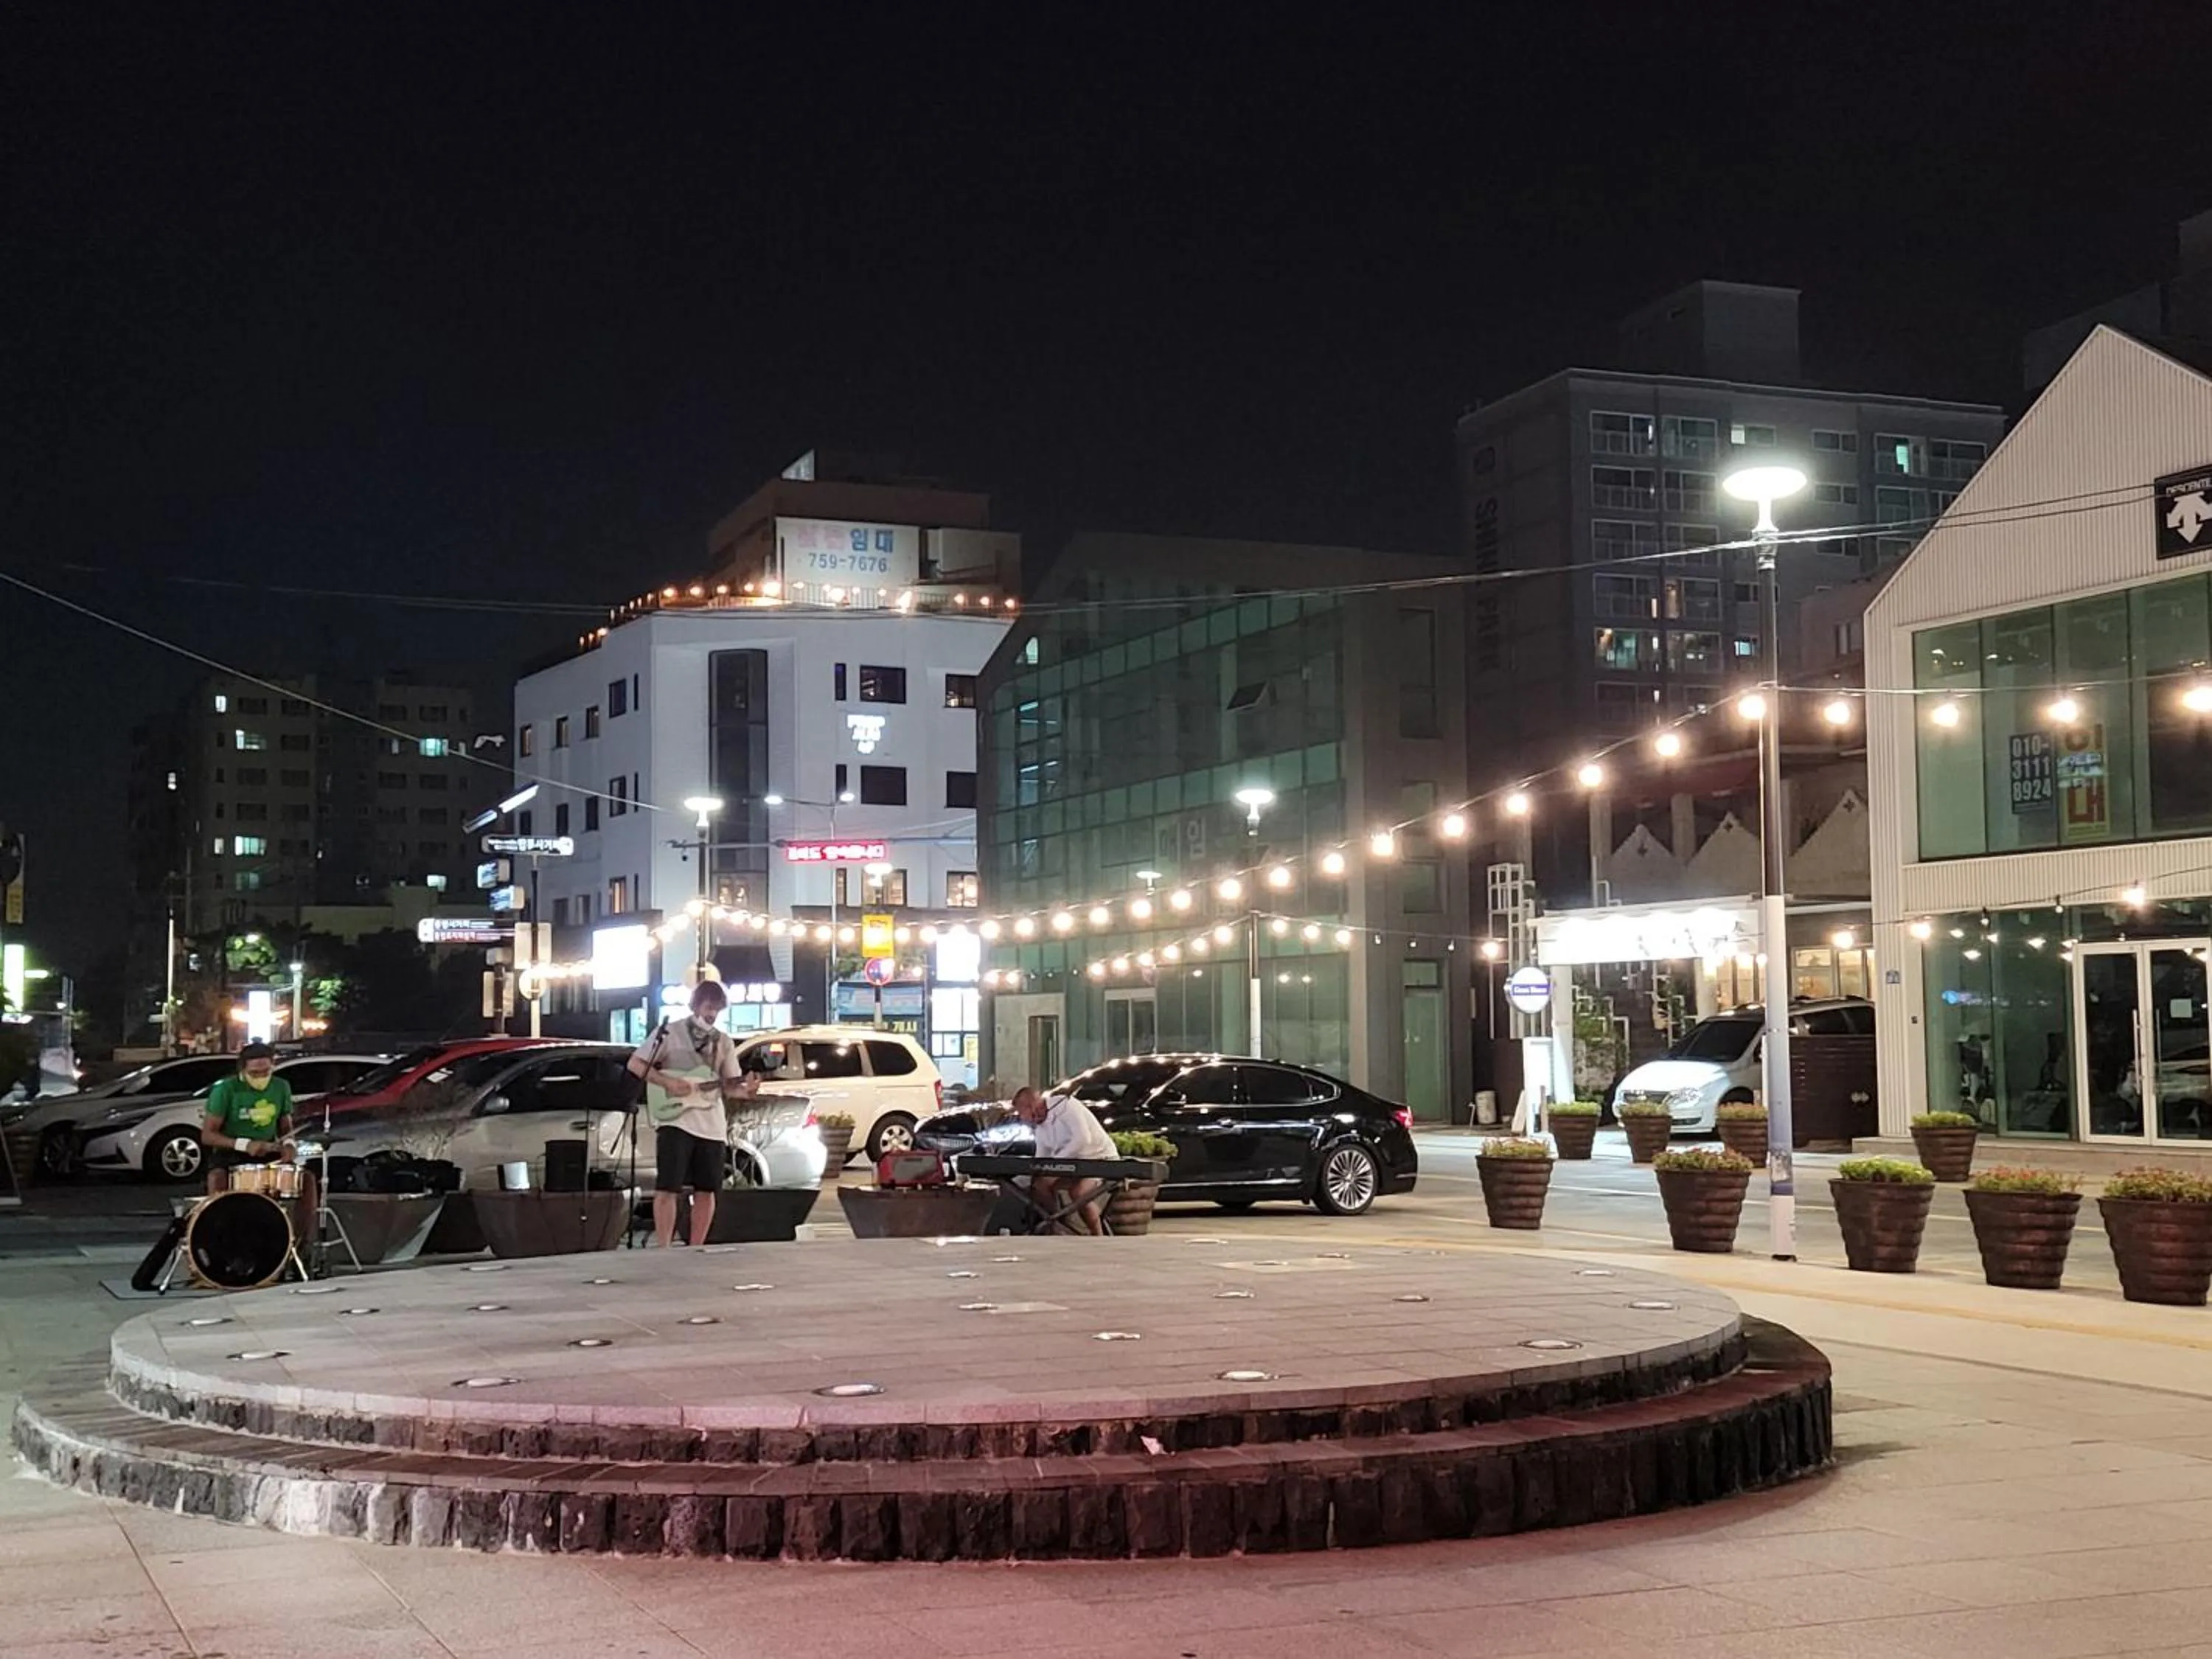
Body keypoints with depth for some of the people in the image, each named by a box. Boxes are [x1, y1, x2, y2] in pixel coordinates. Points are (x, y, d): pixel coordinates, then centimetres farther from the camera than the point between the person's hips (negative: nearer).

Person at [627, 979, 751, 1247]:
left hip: (712, 1127, 5)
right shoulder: (669, 1031, -1)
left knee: (706, 1191, 5)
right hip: (674, 1121, -5)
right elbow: (635, 1064, -2)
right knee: (667, 1188, -8)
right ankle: (664, 1249, -6)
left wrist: (746, 1089, -11)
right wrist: (668, 1083, -14)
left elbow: (729, 1085, 12)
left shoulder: (724, 1042, 12)